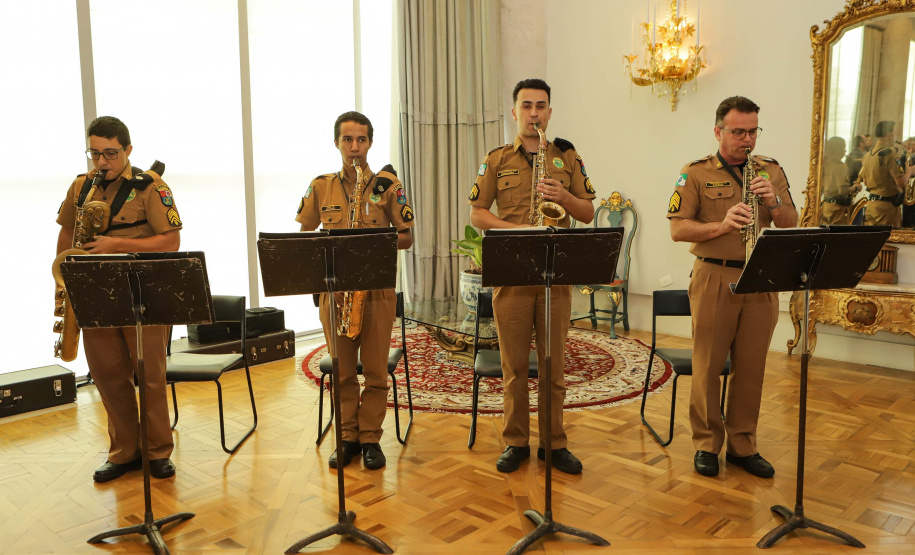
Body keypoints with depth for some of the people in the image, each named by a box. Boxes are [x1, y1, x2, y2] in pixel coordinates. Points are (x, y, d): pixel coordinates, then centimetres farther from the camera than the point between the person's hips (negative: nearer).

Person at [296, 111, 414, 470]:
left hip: (377, 288, -1)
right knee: (342, 370, 8)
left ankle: (370, 438, 17)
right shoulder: (320, 186, 8)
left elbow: (407, 237, 3)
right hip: (334, 288, 2)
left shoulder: (388, 184, 3)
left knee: (376, 370, 3)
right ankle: (347, 437, 22)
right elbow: (303, 235, 13)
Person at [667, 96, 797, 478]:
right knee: (707, 366, 3)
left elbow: (790, 225, 9)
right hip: (713, 279, -3)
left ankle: (743, 445, 23)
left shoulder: (772, 171, 12)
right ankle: (706, 443, 18)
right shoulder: (696, 173, 0)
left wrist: (773, 201, -11)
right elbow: (678, 229, -7)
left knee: (751, 368, 9)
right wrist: (722, 225, -21)